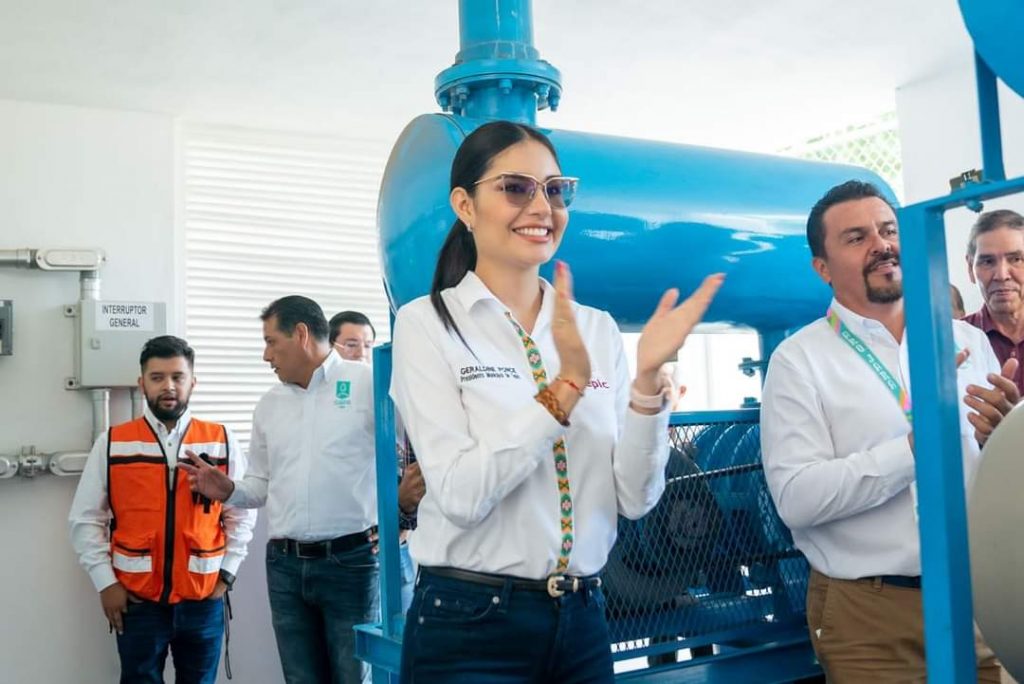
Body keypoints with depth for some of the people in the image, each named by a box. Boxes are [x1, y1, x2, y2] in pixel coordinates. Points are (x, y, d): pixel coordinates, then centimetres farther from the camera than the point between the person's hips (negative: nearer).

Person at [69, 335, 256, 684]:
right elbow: (85, 520, 1)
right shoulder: (112, 443, -1)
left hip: (203, 598, 1)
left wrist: (226, 574, 1)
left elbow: (242, 515, 6)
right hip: (136, 600, 0)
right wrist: (105, 583, -4)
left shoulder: (222, 441, 1)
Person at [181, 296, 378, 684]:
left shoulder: (367, 385, -6)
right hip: (285, 566, 5)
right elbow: (263, 486, 18)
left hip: (351, 561, -5)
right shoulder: (269, 405, 13)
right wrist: (227, 490, -1)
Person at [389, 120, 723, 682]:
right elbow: (460, 494, -18)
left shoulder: (597, 328, 4)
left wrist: (647, 378, -15)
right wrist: (564, 387, -25)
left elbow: (635, 498, -2)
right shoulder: (426, 323, -8)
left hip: (582, 618, 5)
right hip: (470, 624, -4)